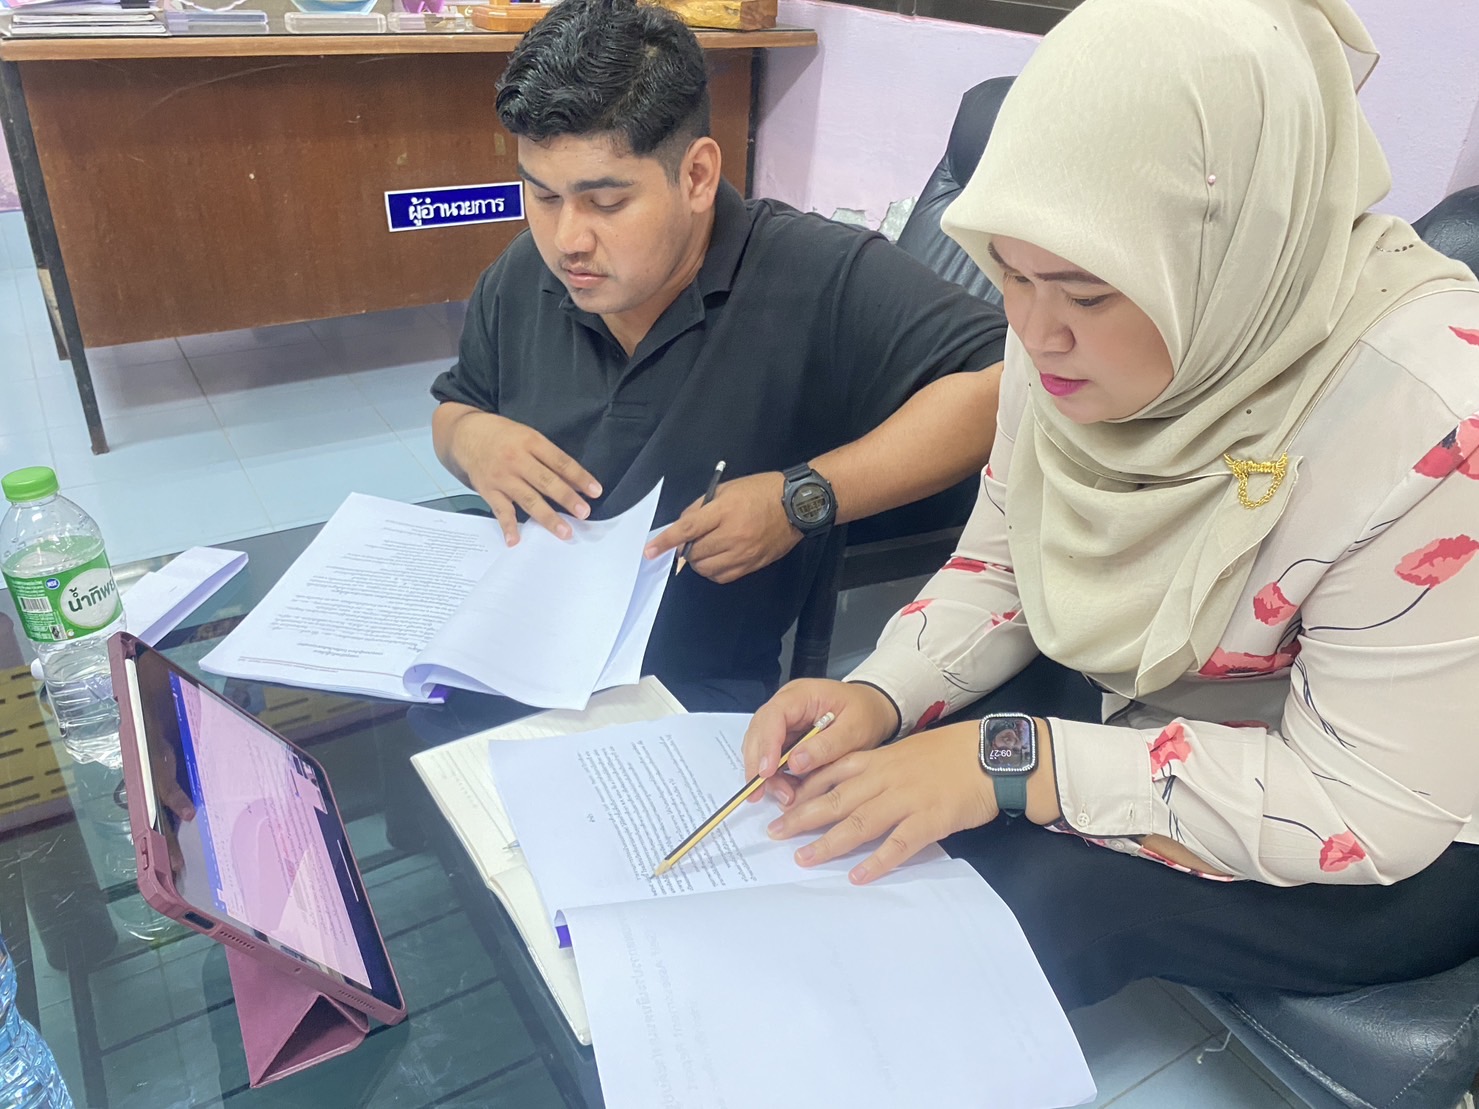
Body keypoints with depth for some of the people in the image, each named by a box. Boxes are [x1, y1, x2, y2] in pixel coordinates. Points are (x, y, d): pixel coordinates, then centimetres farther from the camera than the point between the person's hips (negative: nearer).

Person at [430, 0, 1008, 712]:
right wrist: (468, 437, -4)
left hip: (703, 693, -4)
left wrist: (805, 499, -26)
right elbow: (454, 406, 23)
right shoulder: (521, 281, 5)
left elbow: (1003, 379, -21)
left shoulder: (822, 280, -16)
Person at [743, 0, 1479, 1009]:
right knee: (851, 801, -10)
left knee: (1051, 892, -29)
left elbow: (1369, 809, -27)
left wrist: (1013, 762, -32)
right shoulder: (1079, 326, -13)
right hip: (1131, 693, 5)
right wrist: (879, 696, -19)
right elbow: (1004, 565, -1)